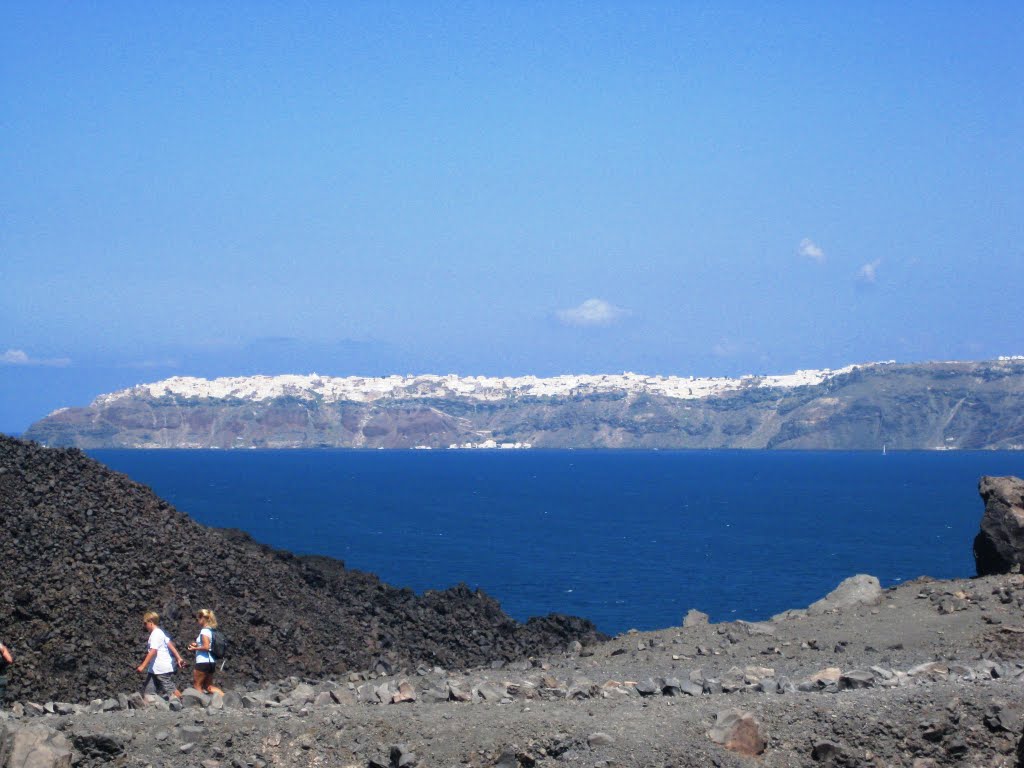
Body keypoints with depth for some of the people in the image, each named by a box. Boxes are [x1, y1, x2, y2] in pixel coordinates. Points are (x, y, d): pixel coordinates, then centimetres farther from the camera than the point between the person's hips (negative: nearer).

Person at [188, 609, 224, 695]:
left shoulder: (204, 631, -14)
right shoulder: (211, 631, 12)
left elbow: (206, 647, -22)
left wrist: (195, 648, -11)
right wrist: (197, 645, 15)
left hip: (203, 662, -9)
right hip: (211, 662, 9)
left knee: (197, 685, 0)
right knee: (208, 686, 14)